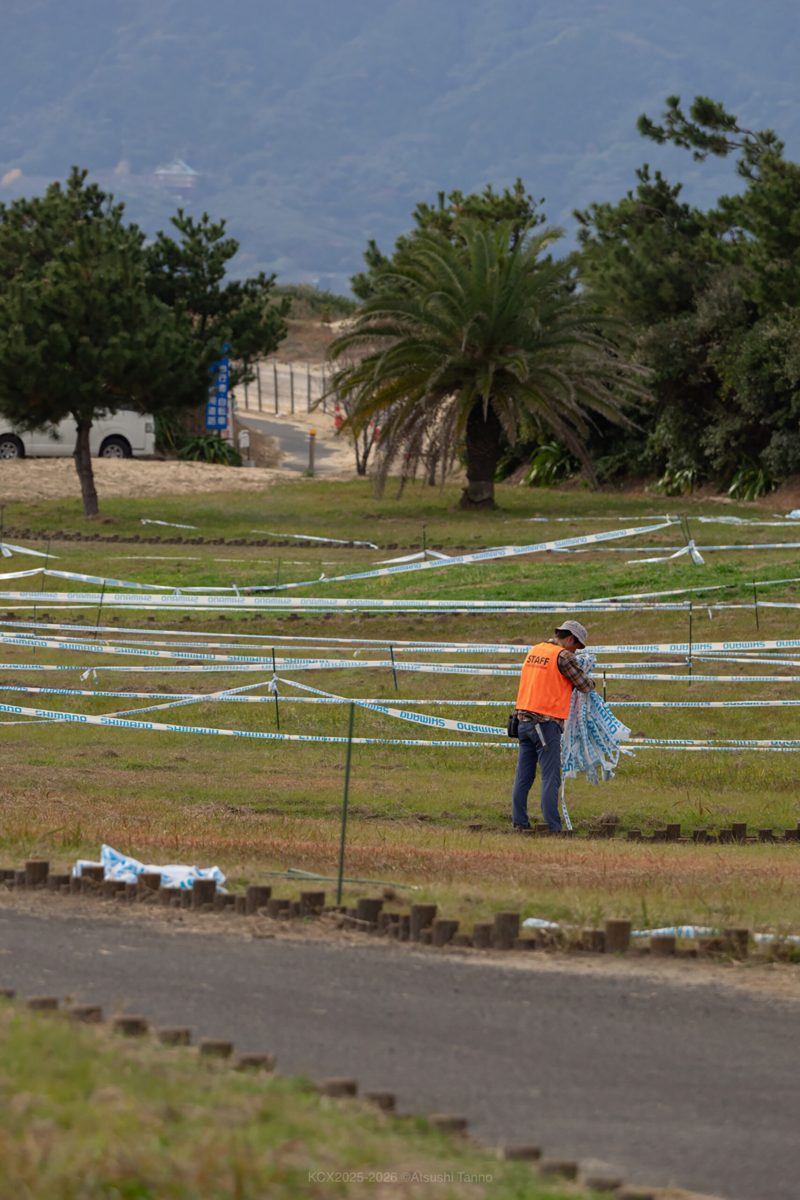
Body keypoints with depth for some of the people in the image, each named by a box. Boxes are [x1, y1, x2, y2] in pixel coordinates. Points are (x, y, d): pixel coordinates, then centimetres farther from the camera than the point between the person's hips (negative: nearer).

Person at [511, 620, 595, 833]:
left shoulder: (534, 651, 13)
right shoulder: (563, 656, -10)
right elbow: (585, 685, -4)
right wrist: (589, 685, 18)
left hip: (524, 719, 7)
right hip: (546, 723, -7)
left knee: (524, 776, 10)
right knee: (550, 778, -7)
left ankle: (519, 823, 10)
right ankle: (553, 828, -10)